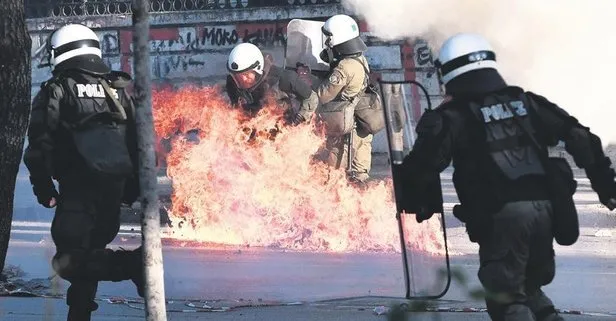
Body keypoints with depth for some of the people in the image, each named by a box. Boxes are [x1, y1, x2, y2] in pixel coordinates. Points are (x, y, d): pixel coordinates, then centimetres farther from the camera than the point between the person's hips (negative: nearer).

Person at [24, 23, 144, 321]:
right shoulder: (121, 89, 13)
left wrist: (43, 188, 0)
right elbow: (141, 140, 13)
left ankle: (134, 264, -26)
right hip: (115, 188, 6)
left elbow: (40, 144, -8)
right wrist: (133, 185, 20)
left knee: (70, 259, -8)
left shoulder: (55, 92, 0)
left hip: (77, 190, -6)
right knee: (89, 253, 19)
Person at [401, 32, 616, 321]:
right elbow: (579, 138, 11)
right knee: (530, 287, 26)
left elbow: (423, 165, -6)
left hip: (502, 217, -5)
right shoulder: (527, 102, 15)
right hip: (544, 209, 5)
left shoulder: (453, 117, 2)